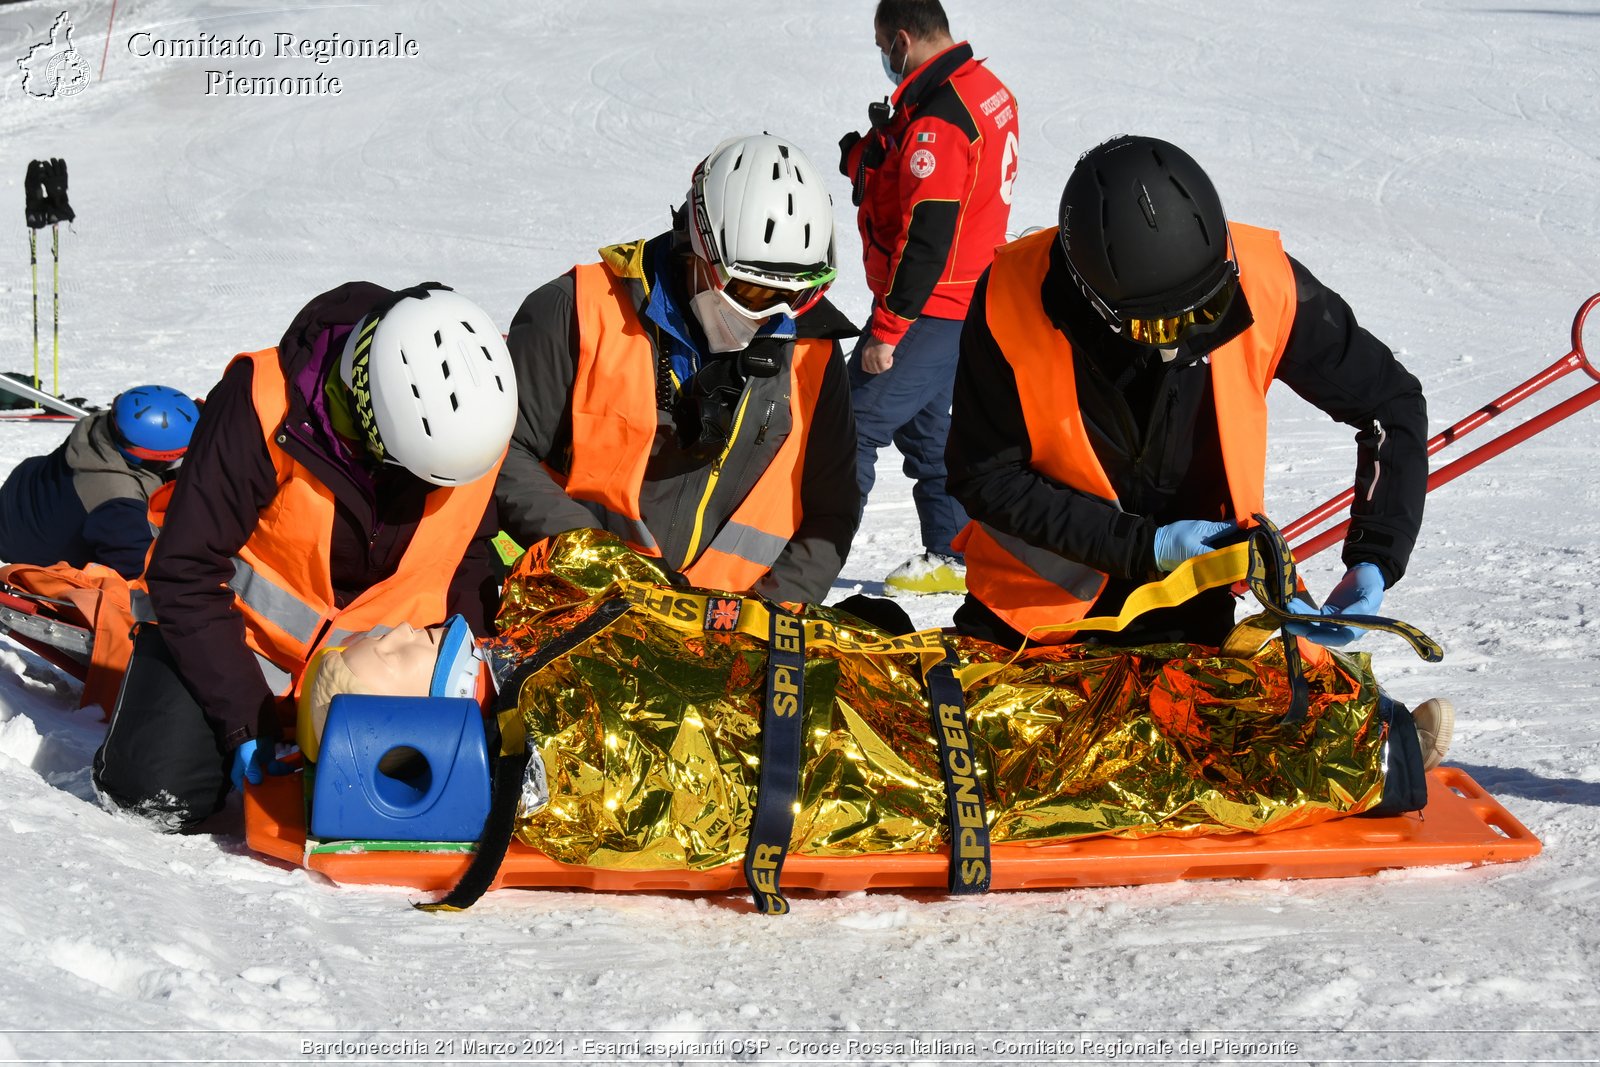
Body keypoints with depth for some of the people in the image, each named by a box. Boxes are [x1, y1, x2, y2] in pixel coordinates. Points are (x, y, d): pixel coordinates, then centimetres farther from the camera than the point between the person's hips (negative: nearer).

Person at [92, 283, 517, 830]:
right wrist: (244, 720, -24)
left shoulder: (474, 412, -15)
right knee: (161, 794, -21)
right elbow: (186, 572, -22)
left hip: (377, 651, 4)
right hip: (249, 624, -3)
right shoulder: (261, 406, -28)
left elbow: (467, 557, 3)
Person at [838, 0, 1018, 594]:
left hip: (929, 310, -10)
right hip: (969, 298, 10)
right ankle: (951, 558, 24)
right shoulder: (988, 90, 7)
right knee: (922, 425, 19)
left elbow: (926, 239, -26)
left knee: (856, 423, -7)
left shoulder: (936, 121, -24)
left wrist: (885, 330, -20)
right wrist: (871, 158, 4)